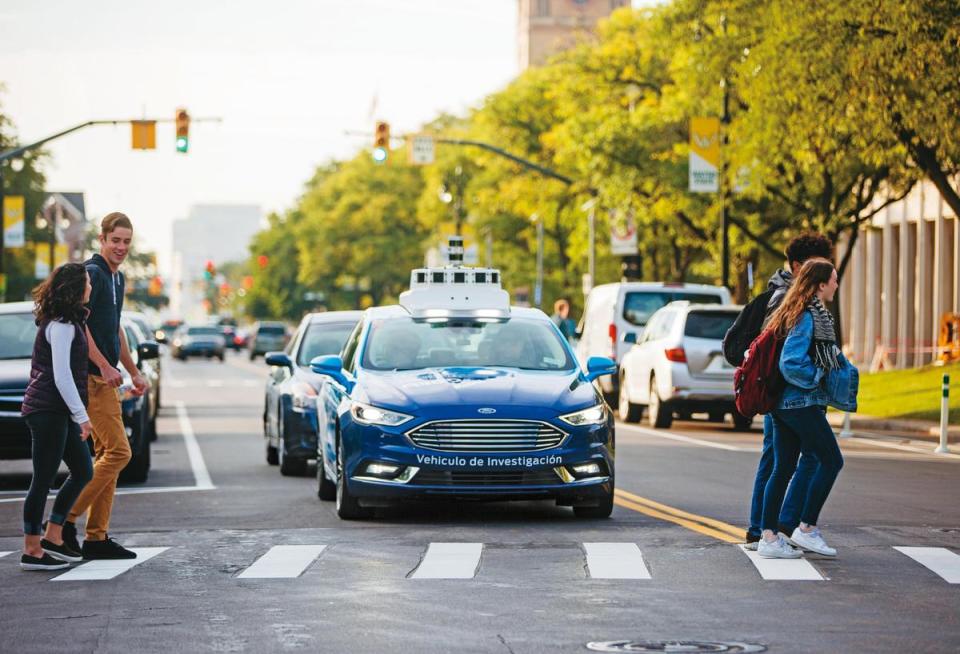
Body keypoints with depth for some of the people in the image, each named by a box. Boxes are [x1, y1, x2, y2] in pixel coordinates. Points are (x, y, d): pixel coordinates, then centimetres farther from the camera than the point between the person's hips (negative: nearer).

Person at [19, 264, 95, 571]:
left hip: (59, 411, 10)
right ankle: (32, 551, 0)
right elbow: (61, 375, -20)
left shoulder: (66, 323, 16)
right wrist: (82, 415, -19)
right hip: (48, 410, -10)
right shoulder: (61, 326, -15)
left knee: (82, 472, 13)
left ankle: (52, 537, 18)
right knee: (43, 479, -5)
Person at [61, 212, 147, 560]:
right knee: (118, 452, -13)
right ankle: (66, 519, -9)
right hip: (92, 376, -10)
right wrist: (105, 365, -24)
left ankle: (97, 537, 9)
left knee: (106, 454, 8)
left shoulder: (117, 278, 18)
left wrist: (133, 372, 27)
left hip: (105, 378, 10)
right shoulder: (91, 273, -12)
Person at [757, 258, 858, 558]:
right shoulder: (808, 317, -16)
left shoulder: (799, 312, 14)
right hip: (802, 403, -9)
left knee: (783, 468, 8)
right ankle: (806, 528, 2)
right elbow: (791, 363, -23)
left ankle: (769, 537, 7)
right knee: (831, 460, 1)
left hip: (783, 403, 9)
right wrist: (820, 377, -11)